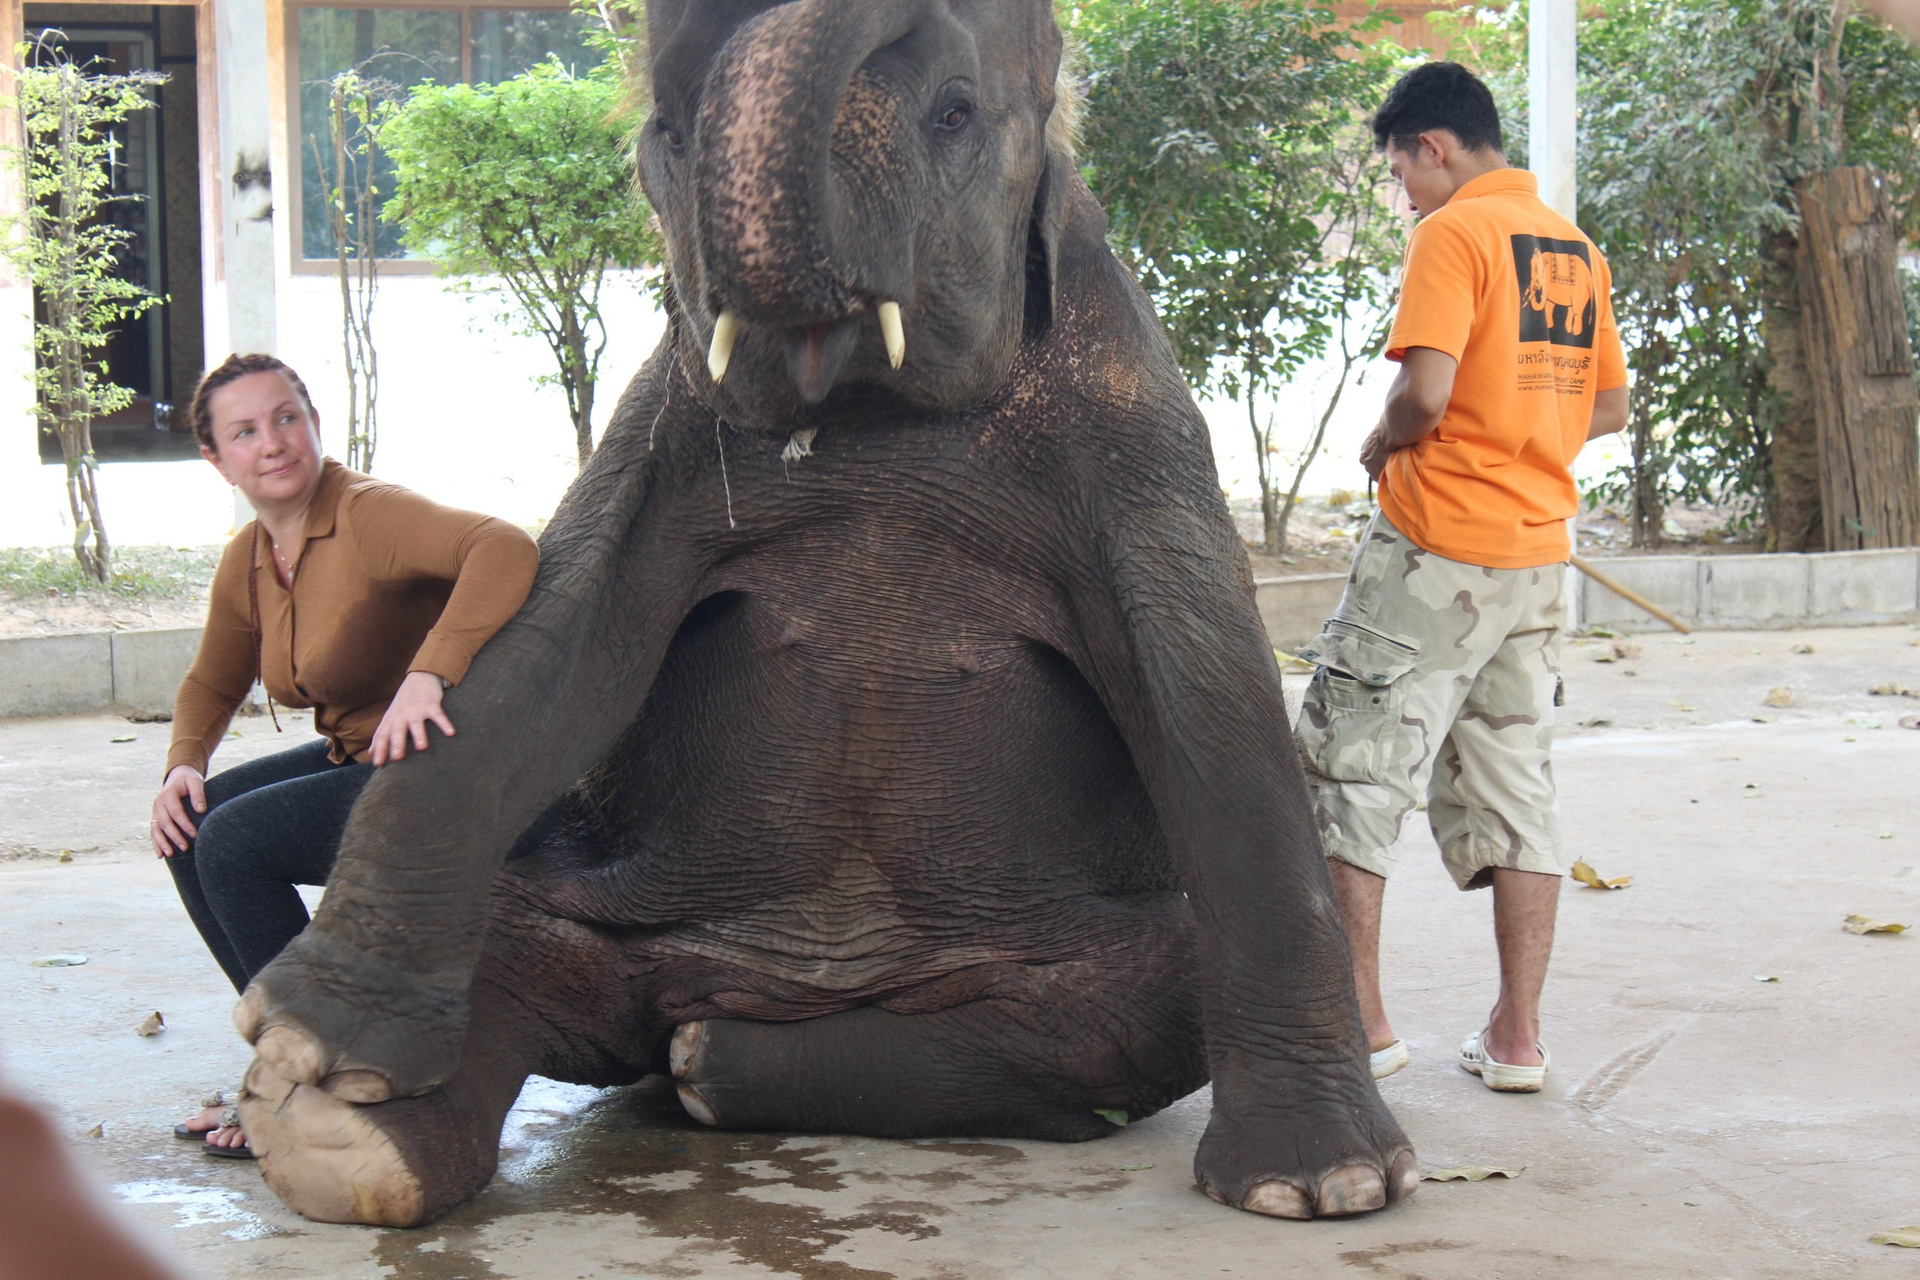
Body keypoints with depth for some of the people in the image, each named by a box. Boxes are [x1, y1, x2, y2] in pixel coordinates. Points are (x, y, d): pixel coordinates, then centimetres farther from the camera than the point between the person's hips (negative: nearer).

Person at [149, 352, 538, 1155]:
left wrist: (428, 673, -47)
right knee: (190, 826, 2)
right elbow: (212, 682, 21)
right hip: (354, 760, 9)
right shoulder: (246, 563, 5)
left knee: (235, 842, -17)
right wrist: (183, 764, 1)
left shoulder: (370, 516, -21)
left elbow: (507, 549, -38)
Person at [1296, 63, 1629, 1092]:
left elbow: (1424, 392, -21)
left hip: (1434, 550, -7)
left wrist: (1379, 448, -2)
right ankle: (1517, 1036, 10)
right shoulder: (1573, 246, 14)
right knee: (1514, 791, 10)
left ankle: (1358, 1023, 2)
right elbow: (1609, 407, 20)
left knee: (1350, 777, 2)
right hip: (1538, 554, 7)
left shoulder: (1453, 233, -10)